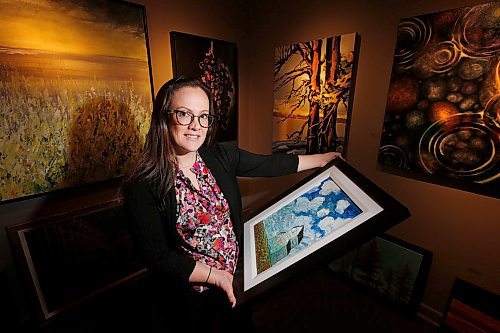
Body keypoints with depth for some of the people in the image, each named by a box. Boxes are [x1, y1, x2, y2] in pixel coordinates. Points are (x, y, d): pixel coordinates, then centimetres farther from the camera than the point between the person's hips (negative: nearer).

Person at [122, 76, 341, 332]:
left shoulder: (221, 156, -13)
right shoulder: (142, 188, -24)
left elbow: (270, 164, -5)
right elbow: (158, 257, -20)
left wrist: (322, 159, 3)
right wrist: (215, 275, -18)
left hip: (233, 276, 4)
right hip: (188, 293, -3)